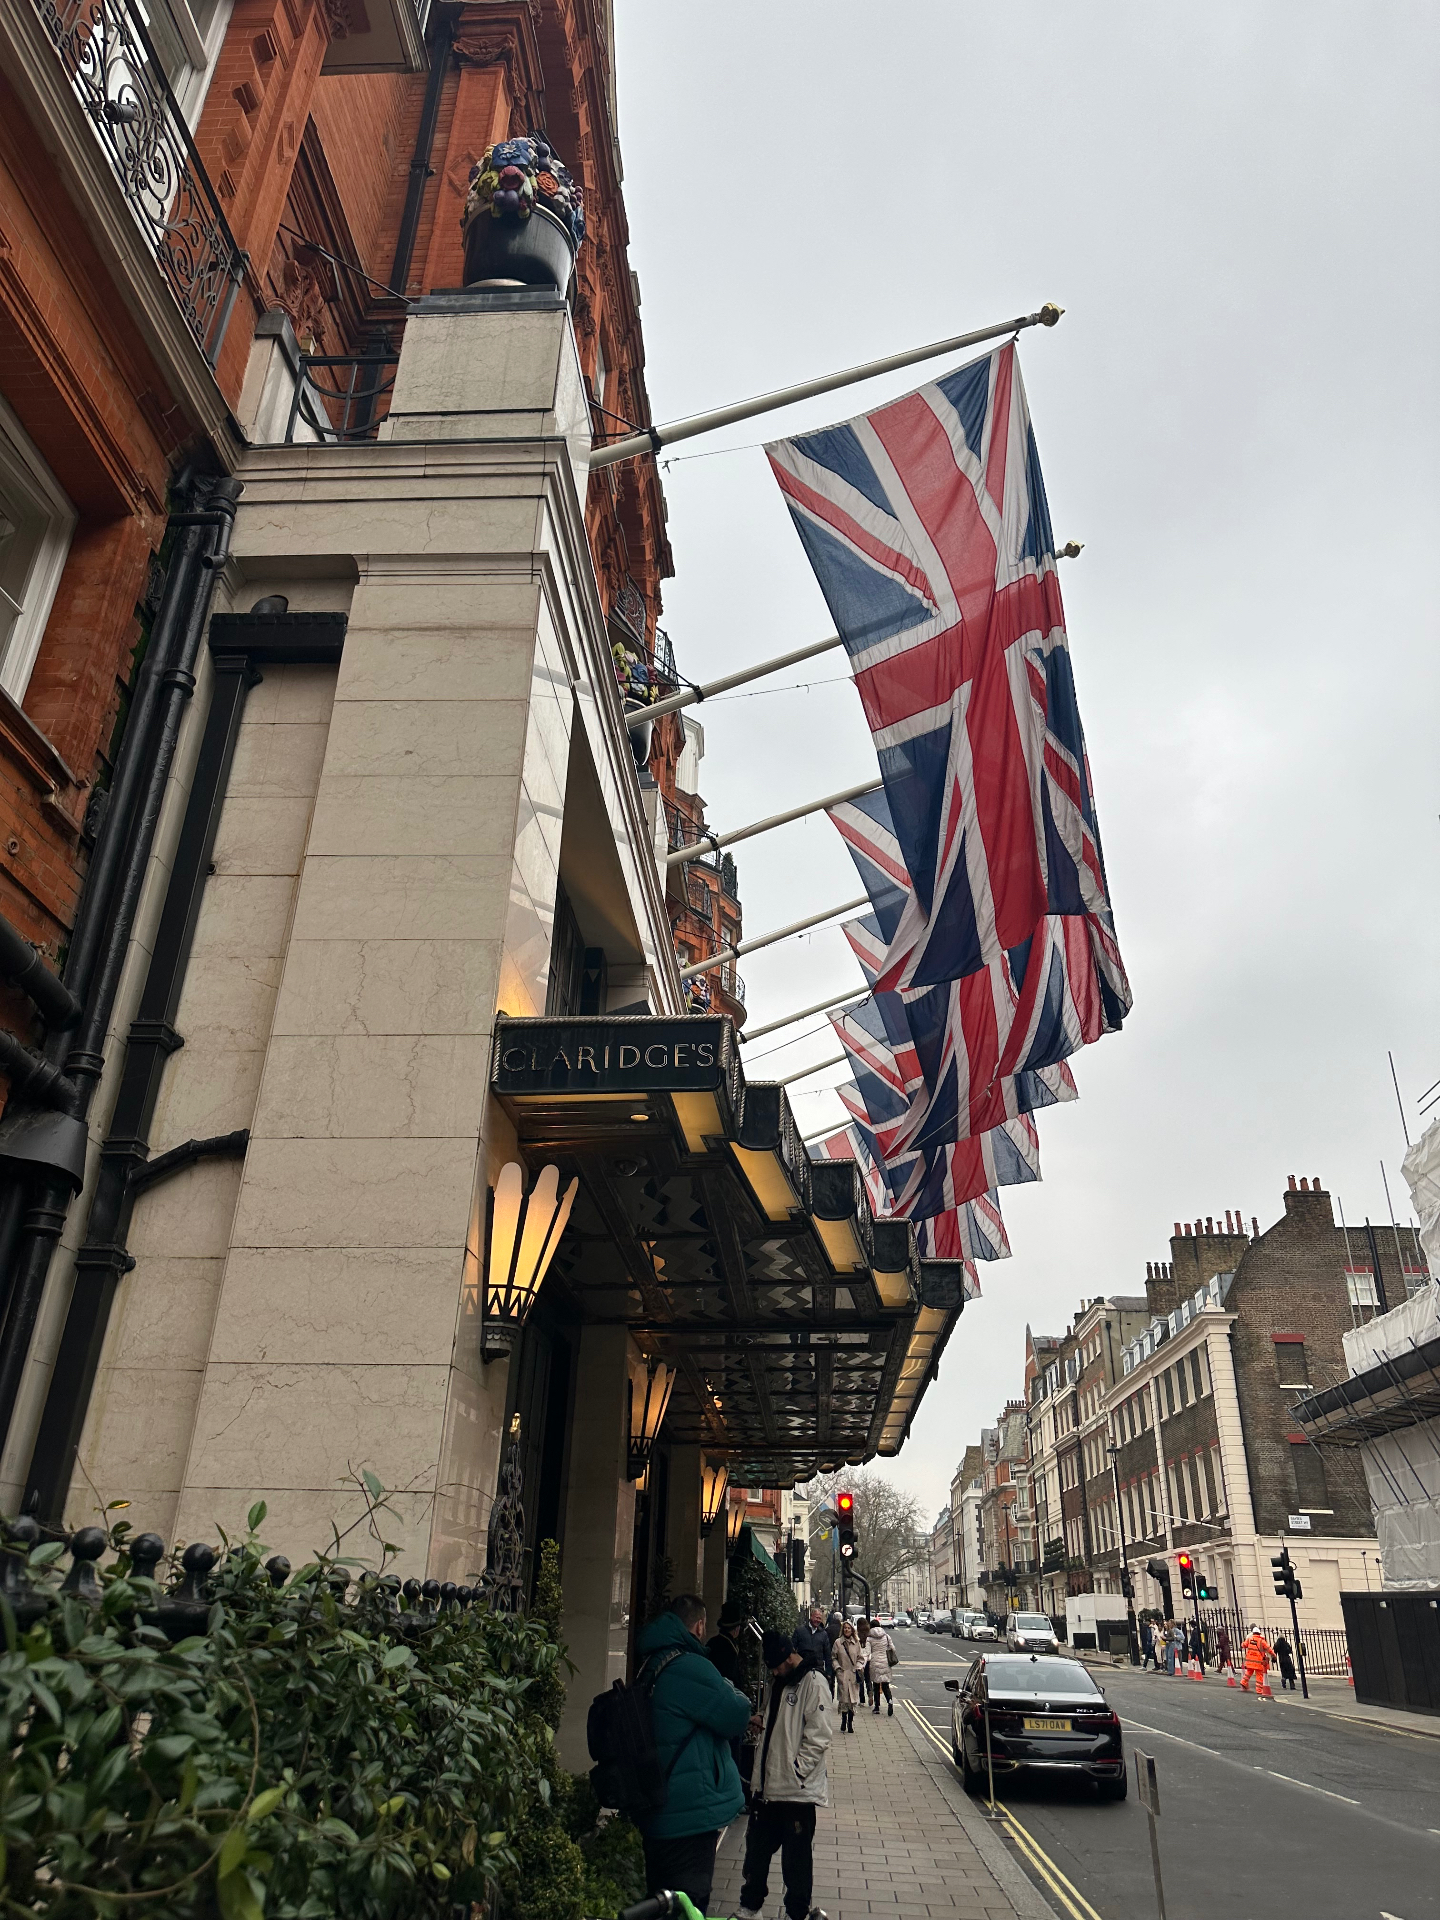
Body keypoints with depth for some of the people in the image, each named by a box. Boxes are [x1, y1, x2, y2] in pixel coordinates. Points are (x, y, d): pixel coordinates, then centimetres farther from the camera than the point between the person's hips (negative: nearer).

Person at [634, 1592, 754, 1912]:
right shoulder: (690, 1667, -23)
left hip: (656, 1811, 10)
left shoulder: (650, 1666, 10)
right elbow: (737, 1716, -16)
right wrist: (731, 1691, 4)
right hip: (692, 1815, -10)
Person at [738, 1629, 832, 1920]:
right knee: (757, 1848, 19)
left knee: (797, 1857, 7)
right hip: (765, 1784, 8)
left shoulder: (813, 1683, -16)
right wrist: (760, 1720, 4)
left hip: (797, 1788, -8)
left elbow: (818, 1738, -18)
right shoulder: (778, 1680, 10)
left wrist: (795, 1771, -19)